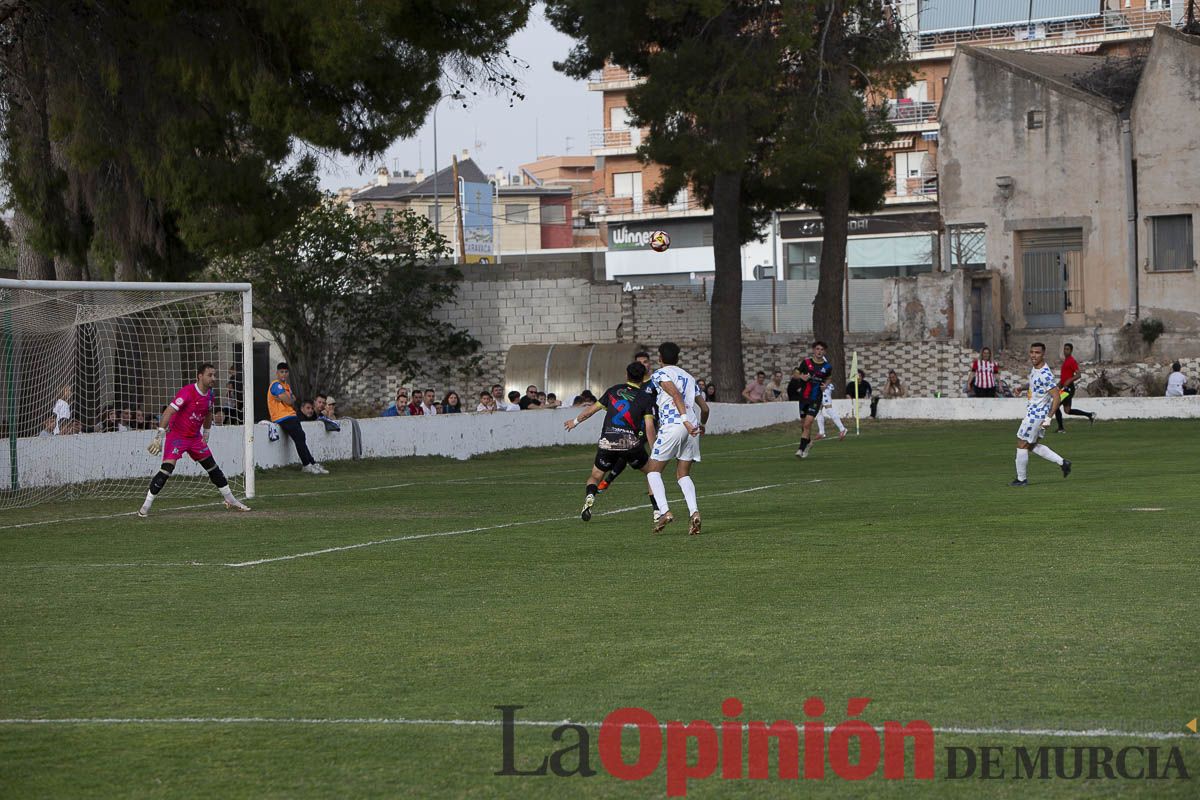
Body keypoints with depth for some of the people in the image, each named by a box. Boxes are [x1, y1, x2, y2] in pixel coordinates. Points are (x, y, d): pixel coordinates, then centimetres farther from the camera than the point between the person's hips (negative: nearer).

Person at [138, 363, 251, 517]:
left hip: (195, 437, 7)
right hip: (176, 434, -7)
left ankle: (230, 500, 25)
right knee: (167, 468, -20)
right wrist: (159, 437, -33)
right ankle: (146, 506, -14)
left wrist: (205, 435, 24)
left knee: (213, 467, 10)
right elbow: (168, 412, -28)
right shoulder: (187, 392, -23)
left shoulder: (209, 394, 2)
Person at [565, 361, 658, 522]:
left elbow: (592, 409, 19)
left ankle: (589, 498, -14)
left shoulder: (614, 390, 11)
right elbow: (649, 427, -6)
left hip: (607, 442, 2)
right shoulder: (646, 398, 4)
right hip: (631, 443, -2)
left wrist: (575, 421, 35)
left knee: (595, 477, 18)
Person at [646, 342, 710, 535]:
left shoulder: (660, 374, 5)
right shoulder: (689, 377, 24)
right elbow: (704, 407, 25)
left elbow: (675, 394, -14)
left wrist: (685, 419, -24)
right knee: (683, 474, 12)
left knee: (653, 470, 7)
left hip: (672, 425, -6)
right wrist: (702, 424, 45)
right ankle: (694, 512, -12)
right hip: (692, 427, 6)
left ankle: (664, 512, -10)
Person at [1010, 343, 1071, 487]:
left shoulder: (1045, 375, -25)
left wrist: (1048, 418, -25)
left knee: (1022, 445, 0)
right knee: (1032, 446, 16)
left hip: (1036, 414, -10)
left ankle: (1021, 479, 11)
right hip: (1032, 411, 10)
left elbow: (1057, 397, -25)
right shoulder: (1035, 368, 4)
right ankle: (1063, 462, 19)